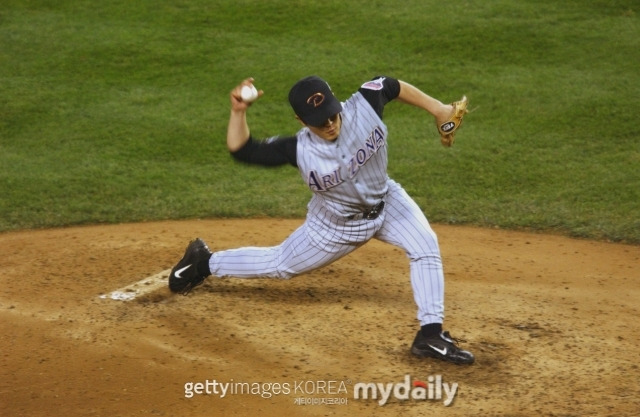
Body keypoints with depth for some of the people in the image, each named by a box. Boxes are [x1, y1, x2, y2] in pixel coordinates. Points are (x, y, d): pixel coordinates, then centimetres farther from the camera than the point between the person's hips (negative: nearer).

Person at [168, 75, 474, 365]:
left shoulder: (364, 105, -28)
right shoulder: (299, 150, -33)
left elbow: (392, 86, -7)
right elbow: (241, 149, -30)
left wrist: (436, 107, -6)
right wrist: (238, 112, -46)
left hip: (385, 201, 3)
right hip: (337, 224, -2)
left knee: (426, 246, -19)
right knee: (280, 265, 14)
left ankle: (431, 335, -11)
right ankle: (205, 262, 37)